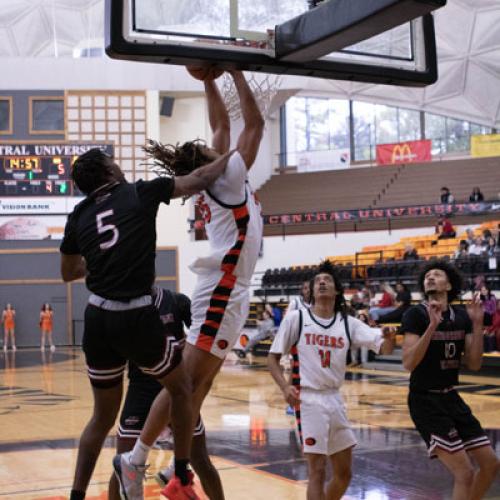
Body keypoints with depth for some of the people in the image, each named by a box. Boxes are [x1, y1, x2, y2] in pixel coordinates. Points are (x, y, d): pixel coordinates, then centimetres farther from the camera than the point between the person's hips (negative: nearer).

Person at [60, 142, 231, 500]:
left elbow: (69, 273, 24)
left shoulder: (79, 215, 11)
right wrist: (232, 154, 25)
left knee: (103, 416, 21)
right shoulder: (140, 193, 1)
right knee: (180, 388, 22)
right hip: (138, 316, -4)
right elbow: (201, 180, 9)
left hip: (98, 319, 4)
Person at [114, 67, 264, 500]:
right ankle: (137, 458, -10)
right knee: (186, 382, -11)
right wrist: (236, 72, -2)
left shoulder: (217, 184, 14)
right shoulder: (226, 180, -8)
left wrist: (210, 80, 20)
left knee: (196, 388, 8)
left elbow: (223, 125, 22)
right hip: (223, 294, -9)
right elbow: (256, 123, -9)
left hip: (225, 293, 9)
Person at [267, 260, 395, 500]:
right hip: (309, 399, -5)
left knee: (344, 474, 13)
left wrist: (389, 338, -28)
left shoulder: (347, 323, 5)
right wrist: (285, 387, -19)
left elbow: (384, 347, -4)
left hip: (335, 399, 5)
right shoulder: (296, 318, -5)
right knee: (318, 471, -8)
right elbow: (273, 357, -2)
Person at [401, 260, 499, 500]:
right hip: (425, 401, -7)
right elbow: (409, 363, -22)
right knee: (465, 473, -12)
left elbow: (474, 364, 2)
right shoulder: (416, 314, -12)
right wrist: (432, 326, -29)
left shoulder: (462, 316, 5)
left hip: (451, 397, 7)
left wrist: (477, 324, -7)